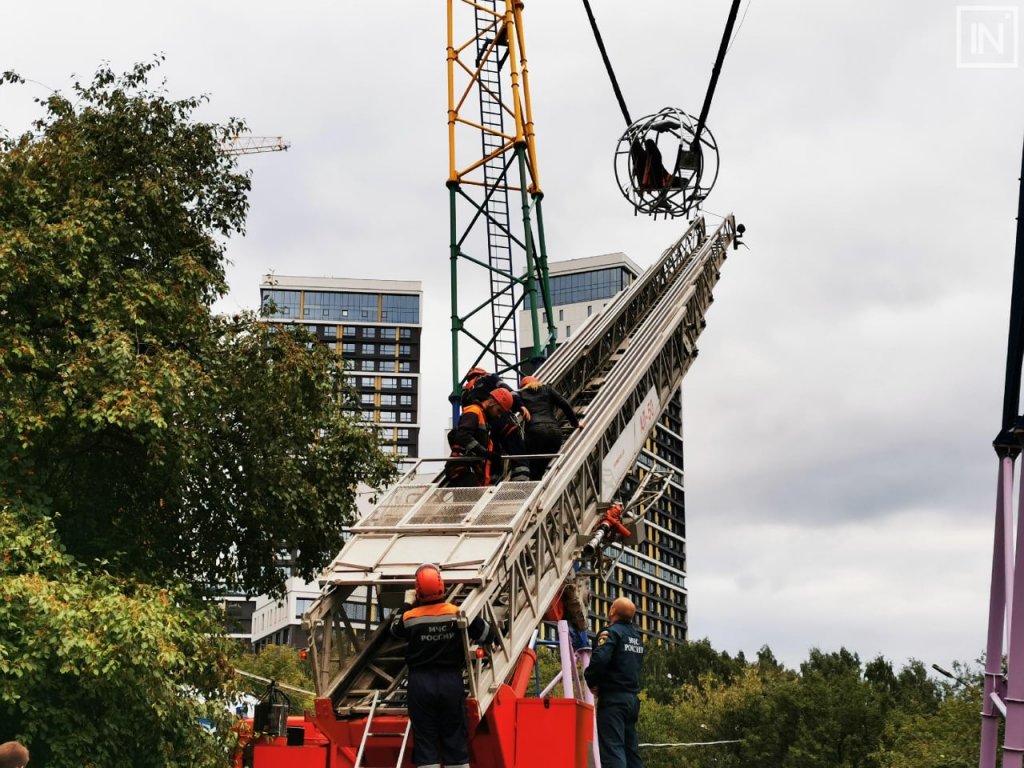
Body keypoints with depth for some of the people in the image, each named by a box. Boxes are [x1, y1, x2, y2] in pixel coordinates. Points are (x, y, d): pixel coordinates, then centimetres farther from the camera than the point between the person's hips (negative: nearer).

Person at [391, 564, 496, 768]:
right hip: (451, 682, 0)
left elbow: (395, 628, 18)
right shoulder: (458, 614, -7)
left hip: (421, 683, 0)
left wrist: (406, 604, 30)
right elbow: (489, 636, 2)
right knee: (455, 738, 7)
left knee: (425, 740, 4)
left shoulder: (410, 617, -6)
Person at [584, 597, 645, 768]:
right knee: (631, 748, 11)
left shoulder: (612, 632, -9)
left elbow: (599, 659, -24)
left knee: (612, 748, -12)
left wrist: (591, 681, -9)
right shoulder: (636, 635, 16)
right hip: (632, 698, 8)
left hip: (613, 698, -8)